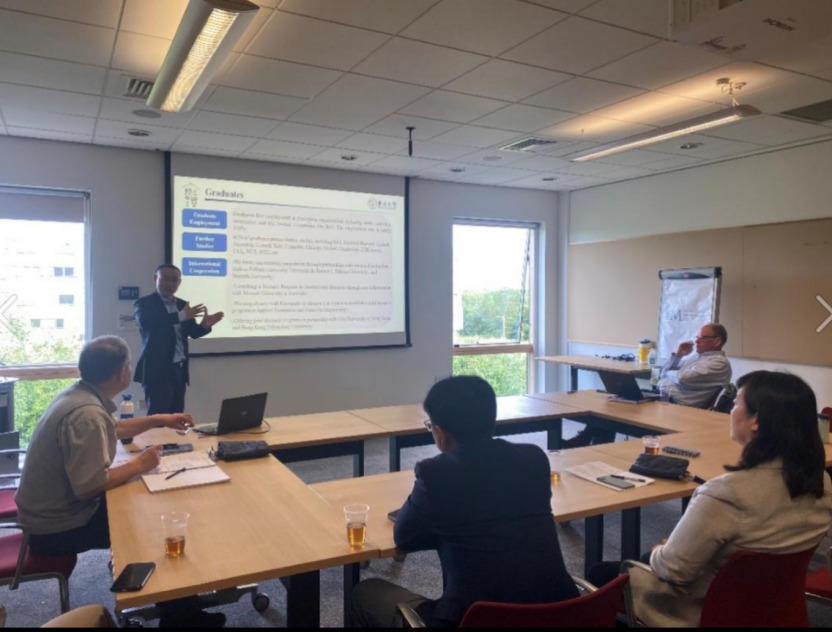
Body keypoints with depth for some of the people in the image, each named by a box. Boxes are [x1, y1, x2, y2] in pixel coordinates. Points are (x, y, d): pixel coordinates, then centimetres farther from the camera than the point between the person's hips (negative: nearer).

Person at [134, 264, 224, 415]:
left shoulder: (182, 305, 13)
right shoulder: (145, 303, -5)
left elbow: (193, 332, 9)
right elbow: (145, 322, -26)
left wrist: (205, 325, -15)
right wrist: (181, 316, -34)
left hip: (180, 369, 6)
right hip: (157, 370, -6)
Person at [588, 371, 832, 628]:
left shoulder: (727, 494, -36)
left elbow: (672, 569, -25)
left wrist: (657, 553, -1)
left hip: (705, 610, -7)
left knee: (601, 574, 17)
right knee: (648, 562, 30)